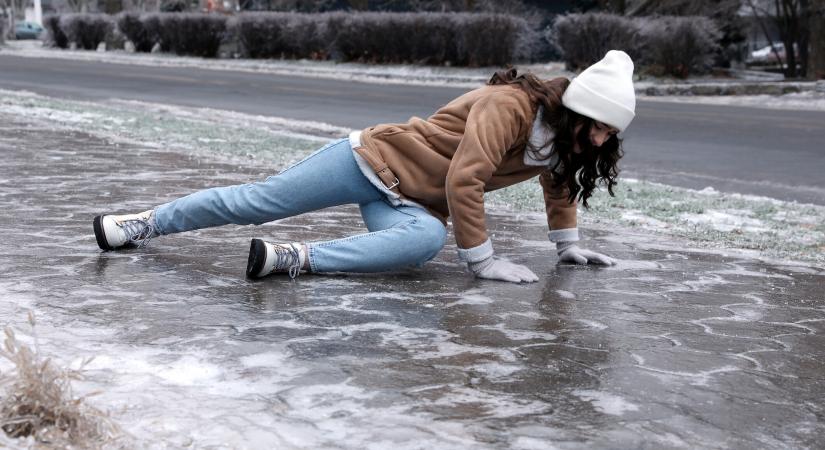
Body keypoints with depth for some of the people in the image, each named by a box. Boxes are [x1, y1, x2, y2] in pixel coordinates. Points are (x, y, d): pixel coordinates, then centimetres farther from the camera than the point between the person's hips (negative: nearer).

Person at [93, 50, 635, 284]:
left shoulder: (563, 140, 2)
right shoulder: (510, 105, -25)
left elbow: (559, 185, 23)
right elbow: (463, 180, -29)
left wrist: (569, 247, 22)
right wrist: (483, 259, -24)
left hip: (409, 204, 6)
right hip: (375, 157, -5)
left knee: (427, 239, -30)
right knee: (258, 200, -4)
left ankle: (292, 258, -28)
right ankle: (146, 223, 13)